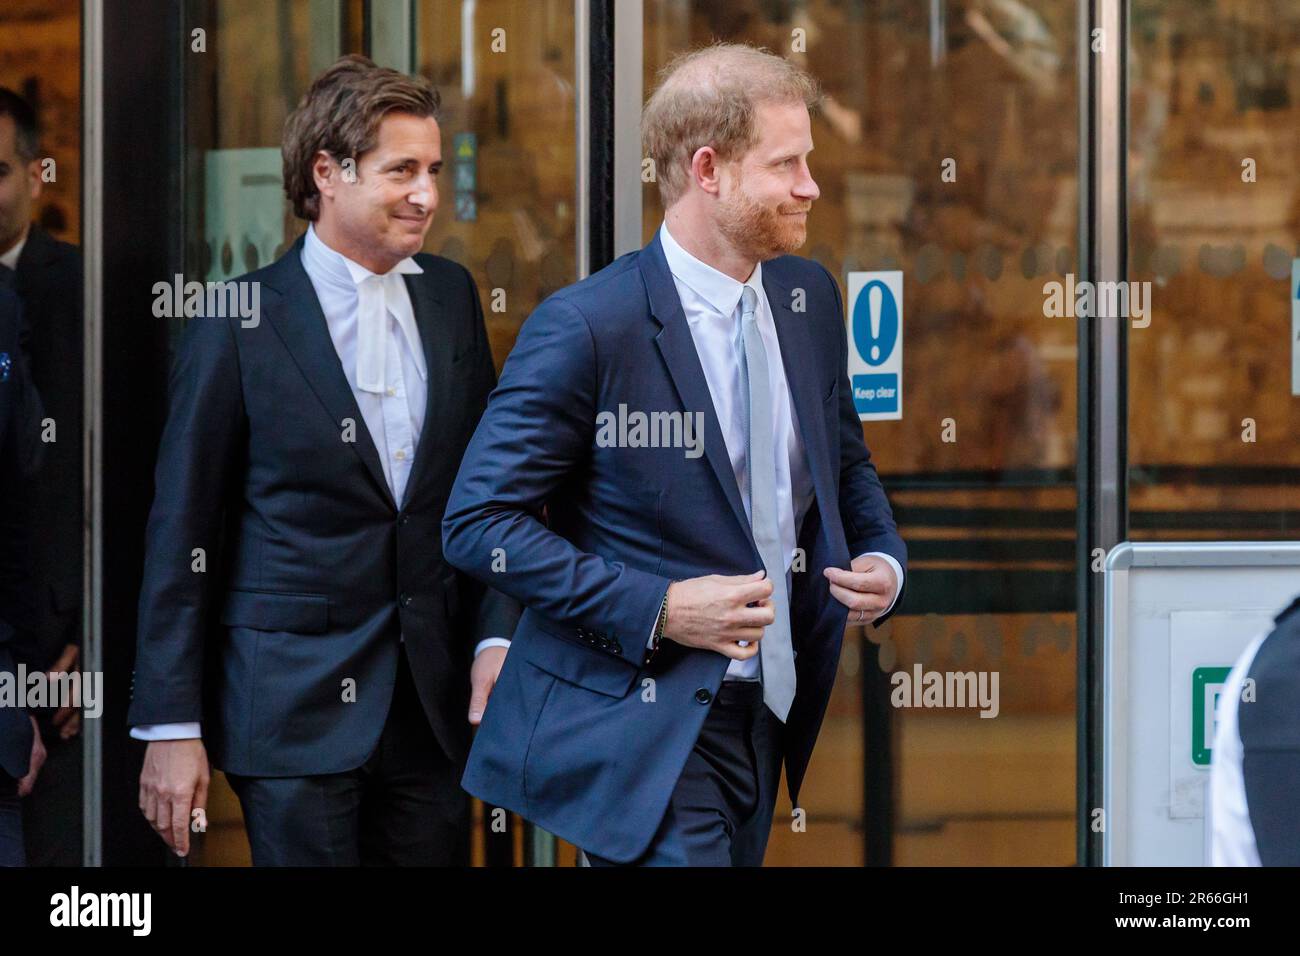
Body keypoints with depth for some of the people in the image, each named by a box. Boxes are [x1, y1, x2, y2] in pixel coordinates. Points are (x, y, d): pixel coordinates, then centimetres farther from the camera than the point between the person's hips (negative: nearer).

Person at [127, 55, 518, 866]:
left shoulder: (451, 298, 8)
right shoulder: (241, 324, -6)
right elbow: (182, 536, -4)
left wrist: (497, 639, -1)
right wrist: (172, 727, -6)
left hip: (435, 703, 4)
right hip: (294, 704, -4)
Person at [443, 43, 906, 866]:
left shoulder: (809, 299, 7)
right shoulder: (586, 328, -15)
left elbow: (846, 459, 23)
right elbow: (479, 523, -14)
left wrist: (884, 560, 0)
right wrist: (656, 609, -20)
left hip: (764, 719, 7)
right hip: (640, 728, -7)